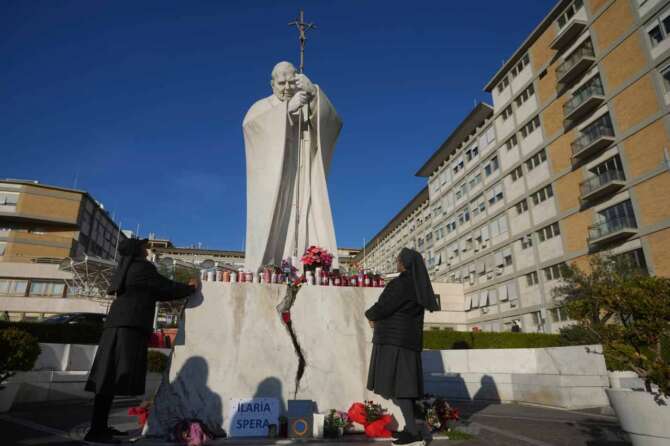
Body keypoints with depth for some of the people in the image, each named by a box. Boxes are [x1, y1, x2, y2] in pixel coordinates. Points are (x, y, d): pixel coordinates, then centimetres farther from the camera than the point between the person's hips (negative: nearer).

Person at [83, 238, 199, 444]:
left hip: (119, 324, 9)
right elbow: (166, 288, 0)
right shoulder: (143, 267, -3)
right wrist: (191, 288, 15)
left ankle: (100, 426, 15)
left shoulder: (127, 268, 24)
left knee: (109, 377, 10)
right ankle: (96, 431, -11)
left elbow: (155, 293, 26)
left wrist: (184, 288, 30)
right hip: (129, 326, -9)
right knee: (113, 377, -11)